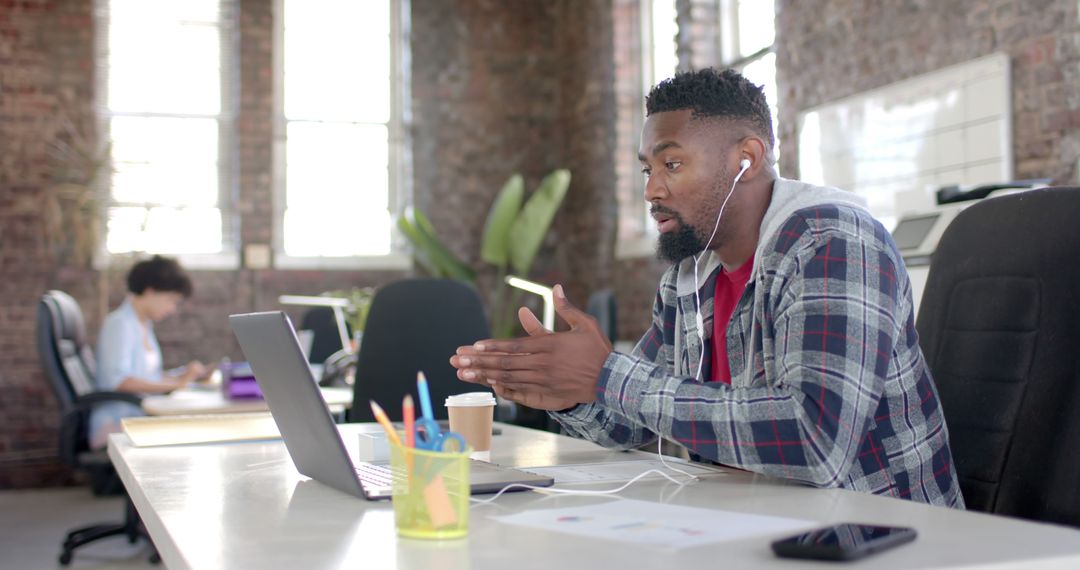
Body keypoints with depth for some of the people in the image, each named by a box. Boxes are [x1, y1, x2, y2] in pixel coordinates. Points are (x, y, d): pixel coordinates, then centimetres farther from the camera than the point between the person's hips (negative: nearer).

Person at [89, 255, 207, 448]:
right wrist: (176, 383, -22)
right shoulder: (119, 324, -10)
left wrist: (183, 374, 3)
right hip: (117, 426, -9)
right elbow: (118, 381, -22)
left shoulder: (144, 325, 17)